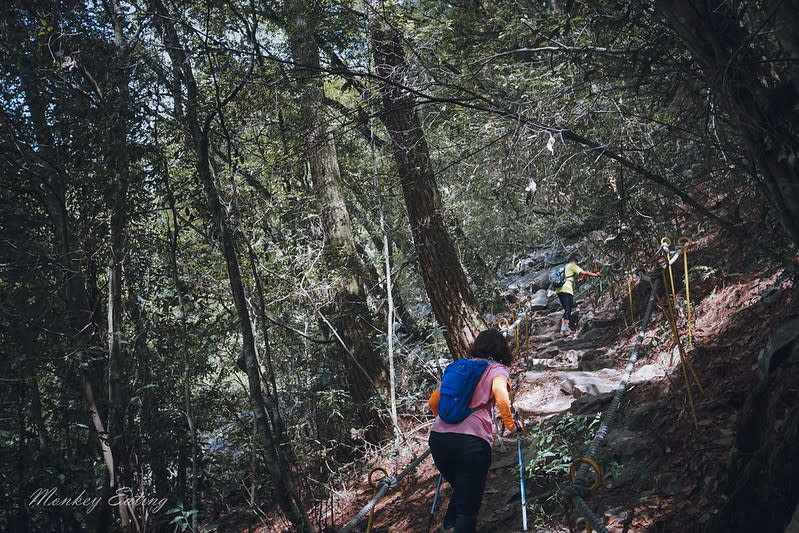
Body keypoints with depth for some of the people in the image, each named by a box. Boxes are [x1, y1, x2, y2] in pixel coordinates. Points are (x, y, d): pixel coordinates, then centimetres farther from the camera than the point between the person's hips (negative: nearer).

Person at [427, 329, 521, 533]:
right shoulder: (497, 368, 10)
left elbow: (433, 402, 25)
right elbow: (500, 393, -12)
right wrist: (510, 424, 2)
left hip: (438, 437, 5)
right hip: (471, 440, -4)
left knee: (461, 488, 30)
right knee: (468, 506, 3)